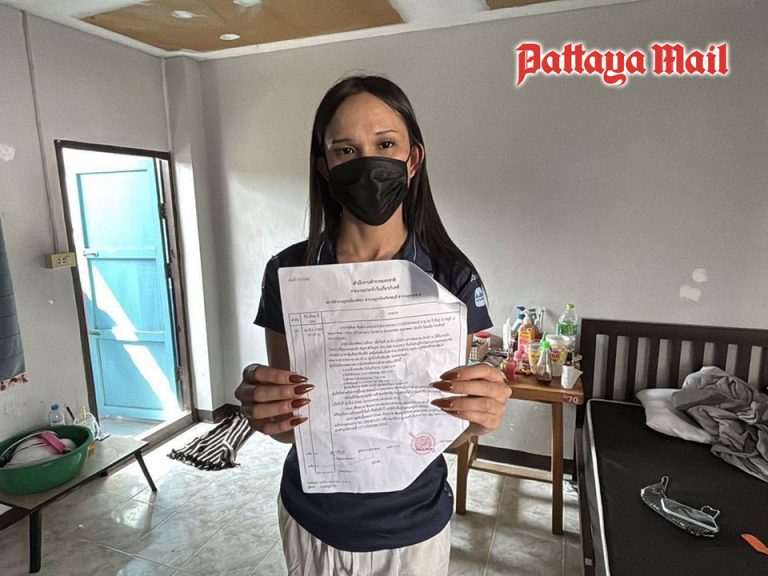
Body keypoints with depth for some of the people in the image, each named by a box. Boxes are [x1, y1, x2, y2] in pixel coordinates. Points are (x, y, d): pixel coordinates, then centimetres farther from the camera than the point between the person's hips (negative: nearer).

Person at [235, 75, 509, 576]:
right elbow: (290, 423, -6)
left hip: (412, 527, 0)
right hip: (313, 520, 1)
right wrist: (266, 413, -27)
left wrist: (478, 416, -29)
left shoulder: (452, 276, -16)